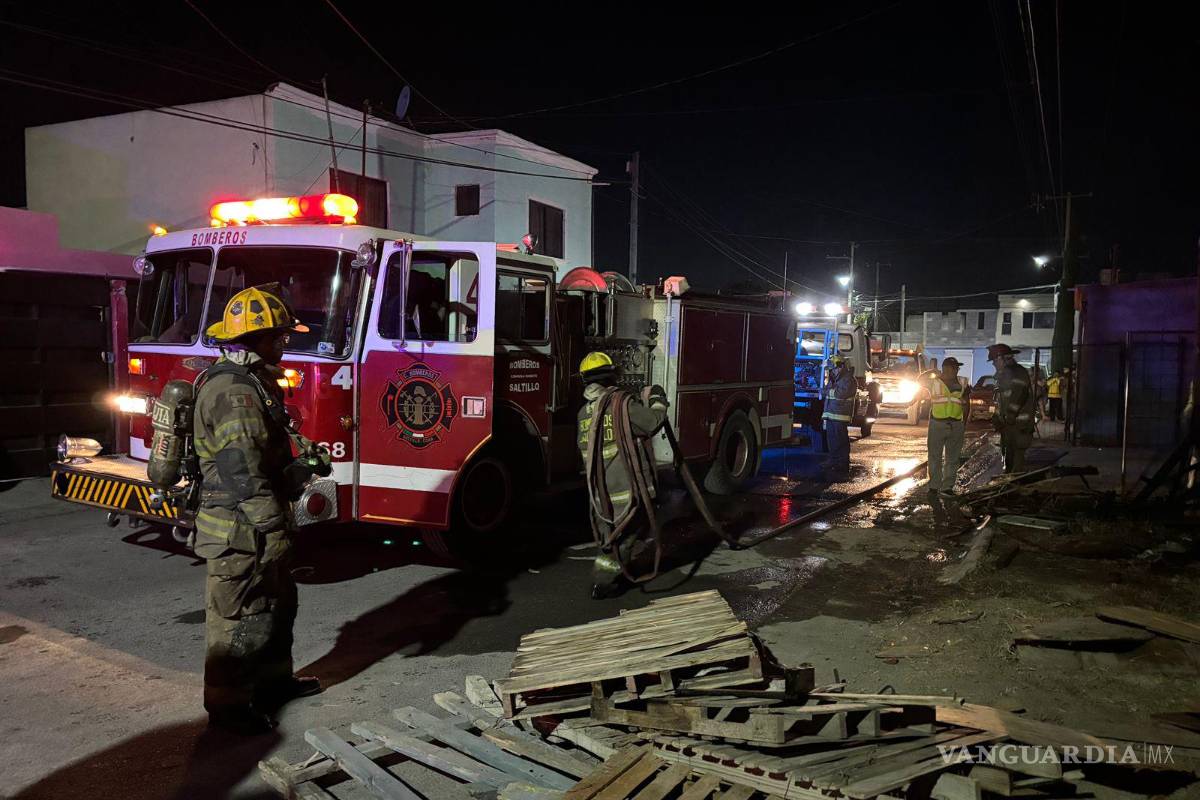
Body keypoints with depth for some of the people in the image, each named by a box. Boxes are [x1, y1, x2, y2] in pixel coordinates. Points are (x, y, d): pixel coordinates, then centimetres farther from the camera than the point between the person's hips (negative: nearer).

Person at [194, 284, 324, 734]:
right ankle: (227, 705, 17)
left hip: (256, 530, 11)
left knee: (278, 604, 22)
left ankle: (274, 680, 37)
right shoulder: (234, 392, -23)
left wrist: (302, 467, 14)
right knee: (239, 618, 3)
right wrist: (275, 528, -24)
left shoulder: (252, 383, 12)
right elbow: (244, 473, -27)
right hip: (240, 533, -11)